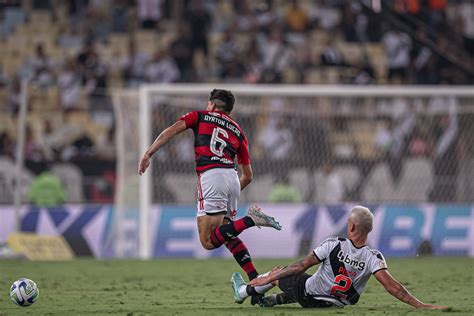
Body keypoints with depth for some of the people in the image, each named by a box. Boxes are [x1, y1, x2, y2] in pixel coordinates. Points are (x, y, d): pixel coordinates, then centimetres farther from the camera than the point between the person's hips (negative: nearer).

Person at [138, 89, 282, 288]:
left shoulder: (200, 116, 18)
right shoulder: (237, 131, 26)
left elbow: (171, 131, 1)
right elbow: (247, 176, 25)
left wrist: (148, 155, -2)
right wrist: (232, 195, 38)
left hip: (211, 176, -5)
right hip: (232, 176, 5)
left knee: (208, 241, -8)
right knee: (225, 232, 22)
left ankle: (250, 220, -25)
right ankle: (255, 279, 9)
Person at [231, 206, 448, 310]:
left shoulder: (333, 246, -25)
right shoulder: (374, 258, -23)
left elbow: (301, 266, -18)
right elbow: (391, 285, -32)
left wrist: (270, 277, -7)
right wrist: (421, 306, -32)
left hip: (309, 296, -3)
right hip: (338, 303, 3)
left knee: (278, 273, 28)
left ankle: (243, 291, 51)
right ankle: (276, 299, 52)